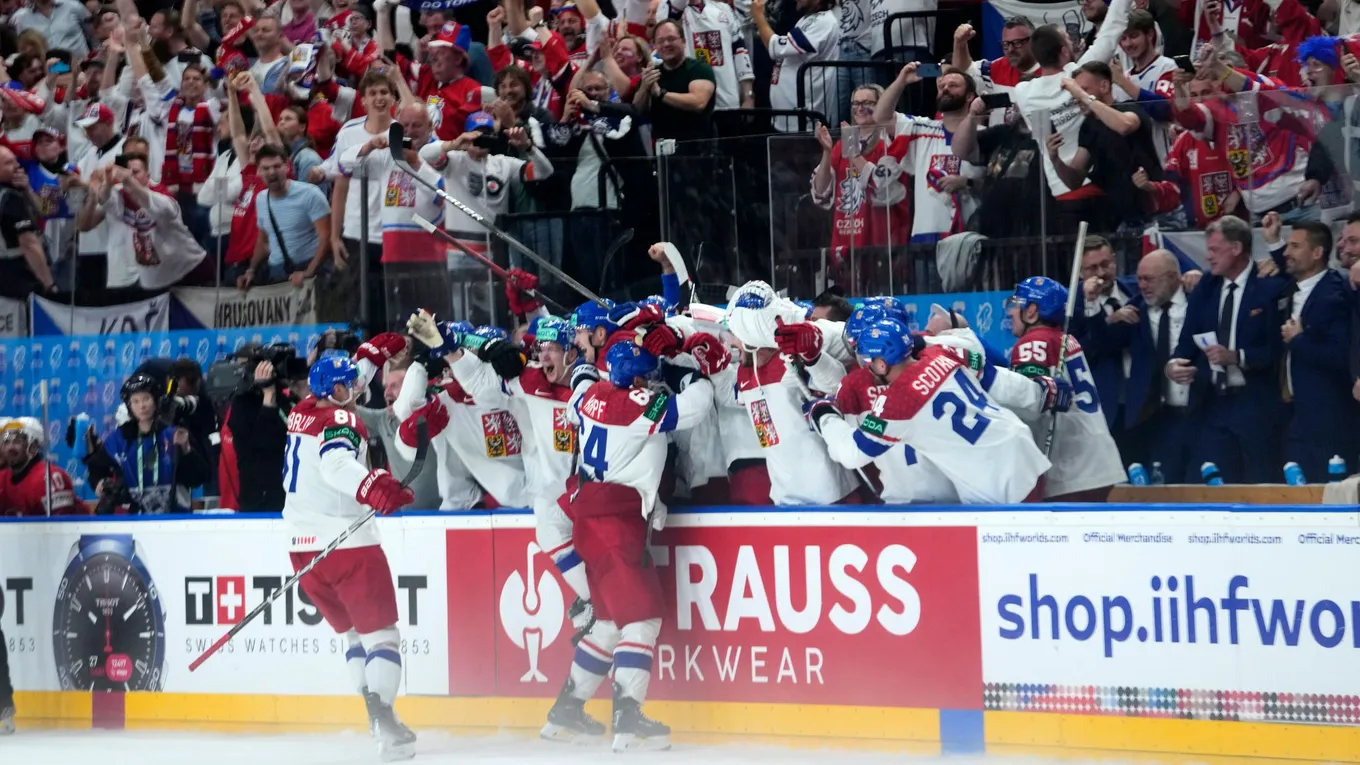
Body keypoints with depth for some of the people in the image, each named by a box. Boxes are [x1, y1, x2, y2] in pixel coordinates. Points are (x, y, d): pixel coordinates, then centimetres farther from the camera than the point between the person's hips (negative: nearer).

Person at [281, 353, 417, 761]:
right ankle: (384, 718, -20)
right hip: (344, 542, -8)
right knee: (380, 631, -6)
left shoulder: (303, 413, 12)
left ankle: (376, 714, 15)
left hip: (303, 544, 8)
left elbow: (345, 385, 34)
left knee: (354, 631, 19)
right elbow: (336, 466, -35)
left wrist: (374, 354, 38)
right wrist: (373, 487, -51)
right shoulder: (340, 421, -13)